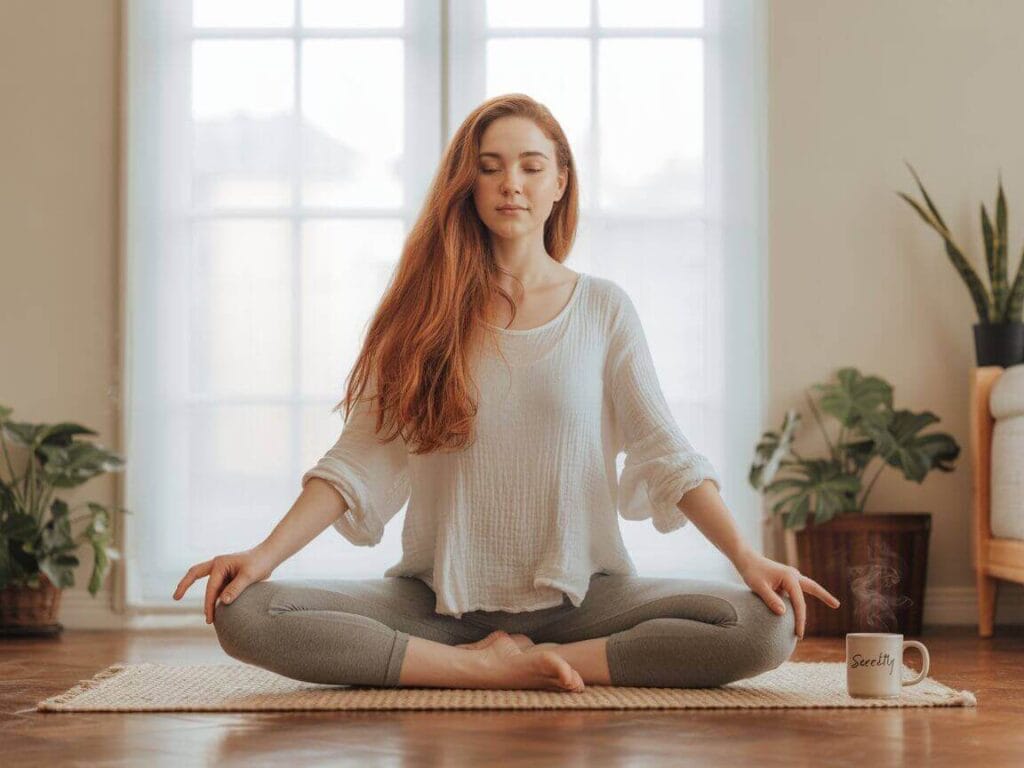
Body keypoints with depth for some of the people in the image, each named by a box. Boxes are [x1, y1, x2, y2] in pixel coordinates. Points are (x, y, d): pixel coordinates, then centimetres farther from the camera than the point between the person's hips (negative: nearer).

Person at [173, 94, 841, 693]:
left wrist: (748, 558, -14)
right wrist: (265, 554, -13)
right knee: (242, 614, -24)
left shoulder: (603, 308, 7)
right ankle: (490, 667, -17)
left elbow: (664, 451, 1)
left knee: (768, 625, -26)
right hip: (439, 596, 1)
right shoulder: (423, 310, 6)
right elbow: (361, 457, 1)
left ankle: (536, 659, -14)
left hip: (581, 592, 0)